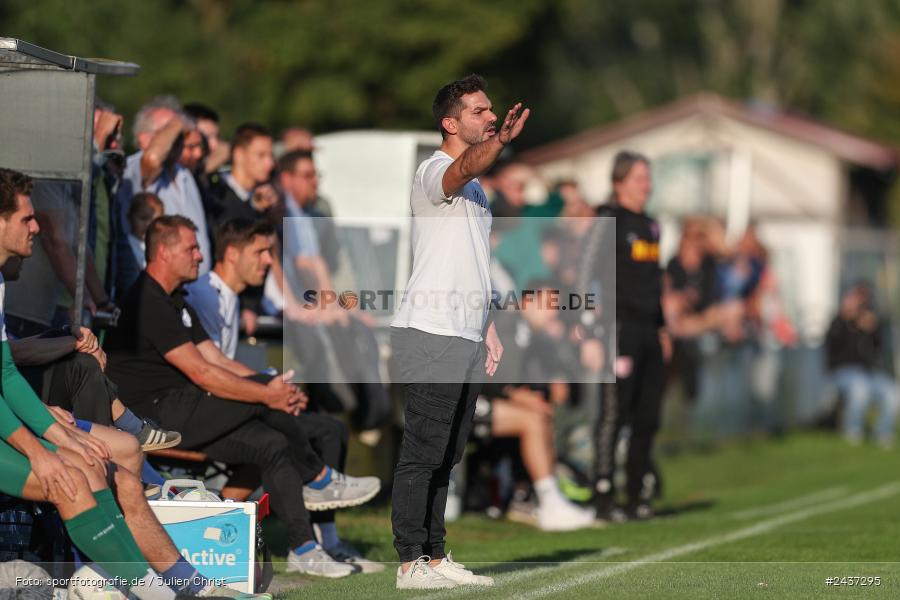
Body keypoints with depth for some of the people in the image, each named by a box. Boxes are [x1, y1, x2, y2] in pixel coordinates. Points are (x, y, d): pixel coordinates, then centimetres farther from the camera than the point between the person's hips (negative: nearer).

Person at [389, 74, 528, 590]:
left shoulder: (475, 189, 21)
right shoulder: (434, 172, -8)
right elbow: (467, 167, -34)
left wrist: (488, 330, 22)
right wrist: (501, 141, -53)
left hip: (465, 339, 9)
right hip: (431, 335, -9)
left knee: (446, 458, 11)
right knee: (422, 454, -9)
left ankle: (436, 557, 16)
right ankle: (411, 563, -9)